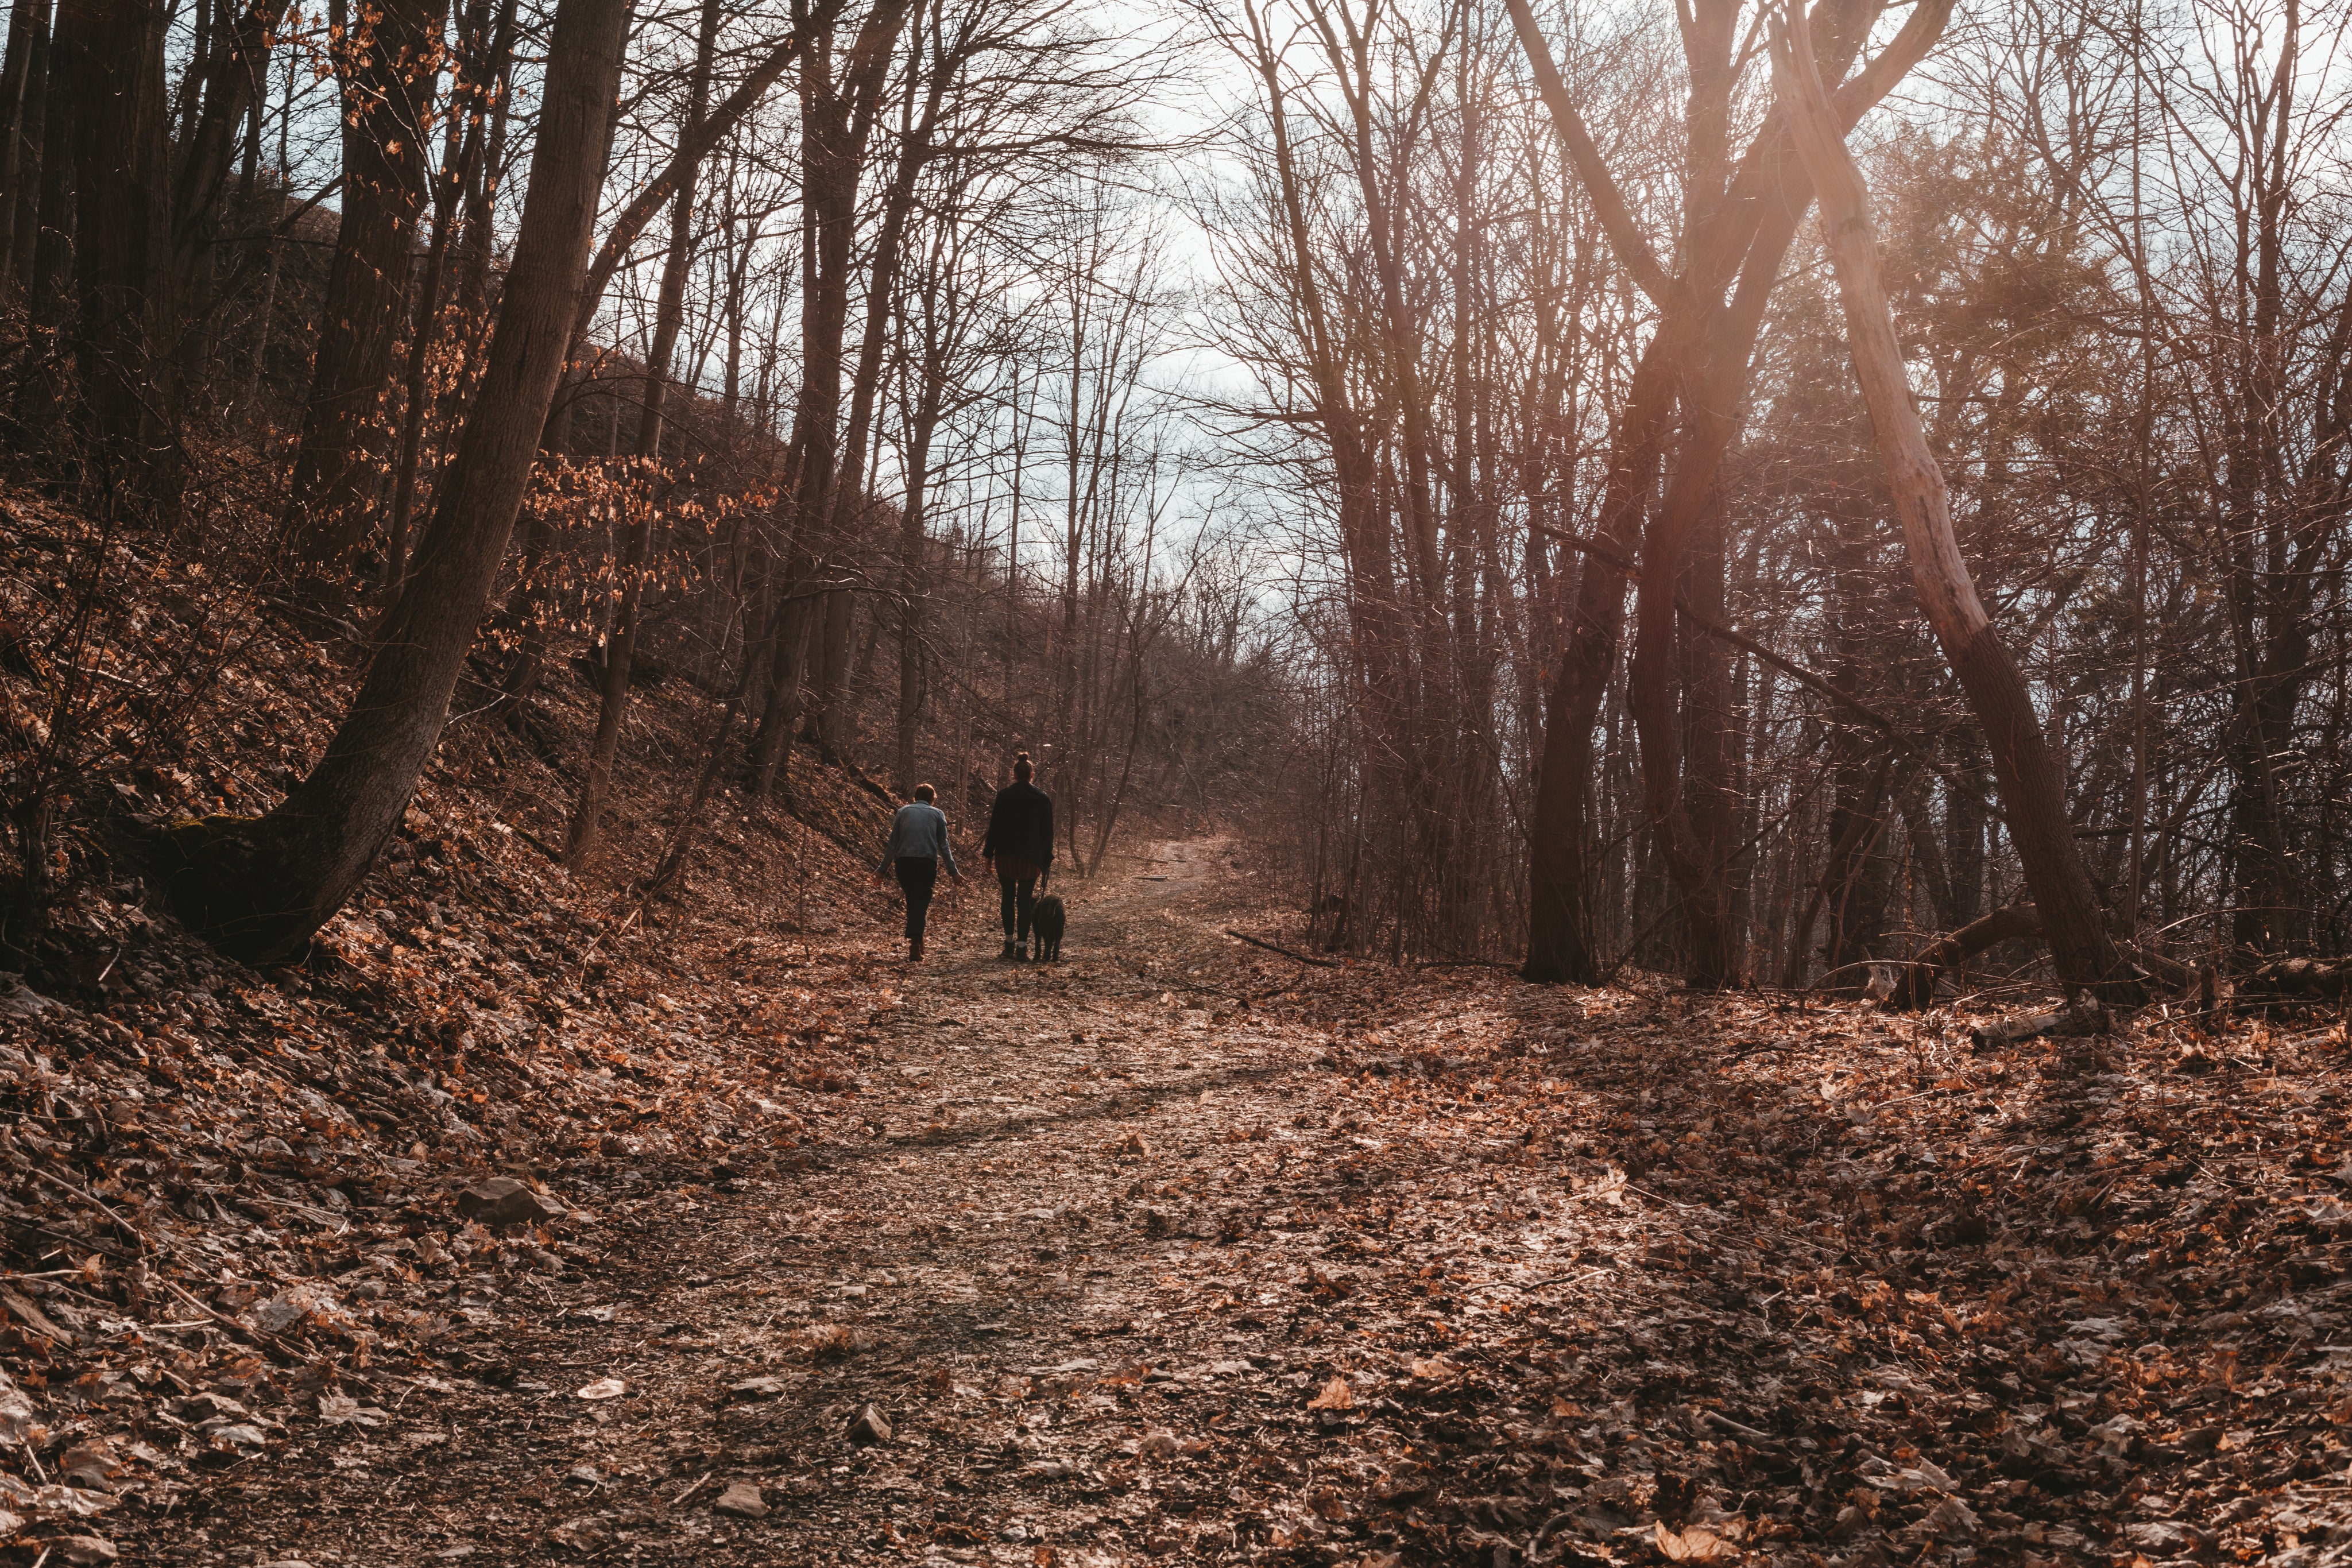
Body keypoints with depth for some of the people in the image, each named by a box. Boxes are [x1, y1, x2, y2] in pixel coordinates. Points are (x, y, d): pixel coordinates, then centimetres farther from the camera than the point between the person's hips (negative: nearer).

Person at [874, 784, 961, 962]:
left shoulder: (903, 811, 14)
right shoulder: (937, 814, 11)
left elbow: (893, 843, 9)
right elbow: (943, 845, 6)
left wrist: (883, 869, 13)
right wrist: (953, 871, 8)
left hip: (903, 862, 2)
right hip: (927, 863, -2)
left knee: (912, 902, 17)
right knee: (920, 905, -4)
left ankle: (916, 942, 21)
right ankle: (914, 946, -20)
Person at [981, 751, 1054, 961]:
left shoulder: (1004, 795, -3)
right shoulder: (1043, 798, 3)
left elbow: (995, 826, -4)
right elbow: (1047, 832, 6)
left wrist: (988, 854, 2)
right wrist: (1047, 862, 10)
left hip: (1005, 855, -1)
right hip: (1031, 857, 1)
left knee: (1007, 898, 10)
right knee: (1025, 900, 2)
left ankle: (1009, 944, 9)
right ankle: (1022, 947, -4)